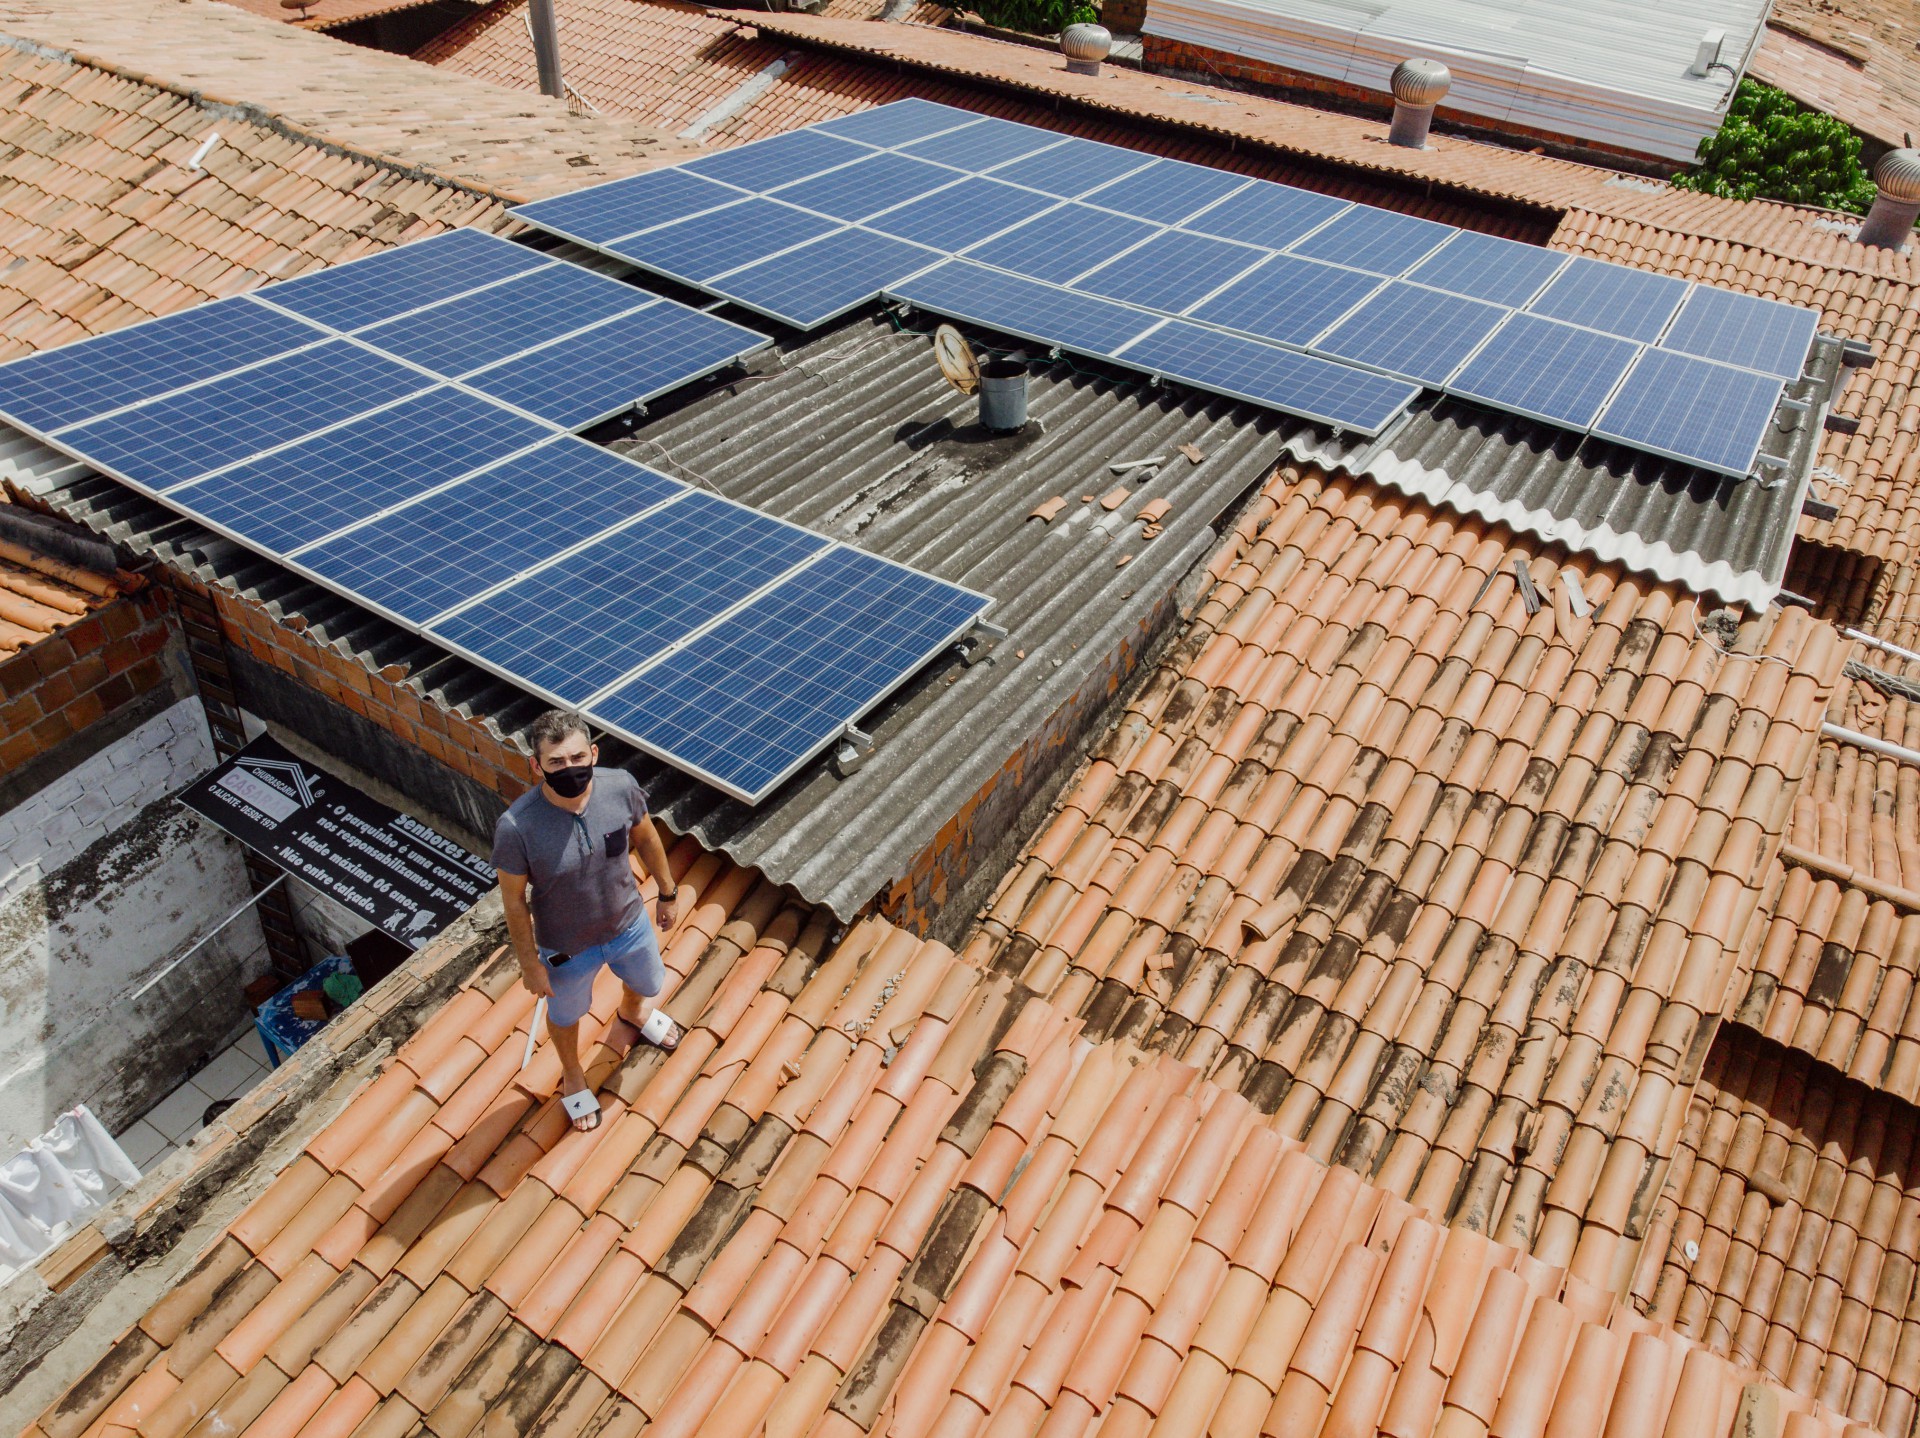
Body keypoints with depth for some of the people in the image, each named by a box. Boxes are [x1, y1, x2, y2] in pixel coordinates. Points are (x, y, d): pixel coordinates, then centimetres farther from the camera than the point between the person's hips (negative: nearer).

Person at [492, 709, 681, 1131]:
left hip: (629, 923, 3)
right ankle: (572, 1076, 61)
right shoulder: (515, 827, -35)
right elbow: (515, 900, -19)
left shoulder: (621, 787, -26)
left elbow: (646, 838, -5)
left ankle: (633, 1010, 71)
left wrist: (667, 892, 7)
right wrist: (529, 963, -9)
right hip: (566, 948, -3)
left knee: (648, 982, 33)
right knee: (566, 1015, 27)